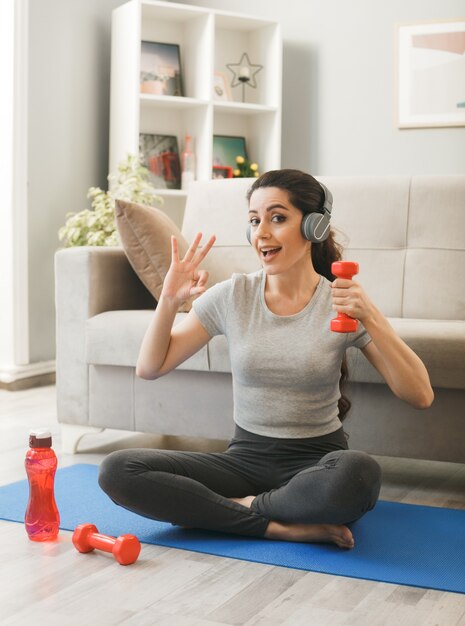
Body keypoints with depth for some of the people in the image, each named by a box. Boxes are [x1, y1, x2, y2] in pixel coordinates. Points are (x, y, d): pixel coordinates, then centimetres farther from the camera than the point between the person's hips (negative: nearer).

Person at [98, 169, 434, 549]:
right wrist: (170, 300, -9)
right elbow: (149, 368, 6)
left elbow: (421, 396, -12)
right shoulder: (232, 296, 2)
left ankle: (243, 507, -11)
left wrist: (371, 318, -24)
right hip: (245, 458, 3)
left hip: (316, 461, -2)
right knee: (118, 471, -19)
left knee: (358, 473, -39)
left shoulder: (343, 304, -5)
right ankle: (281, 526, -18)